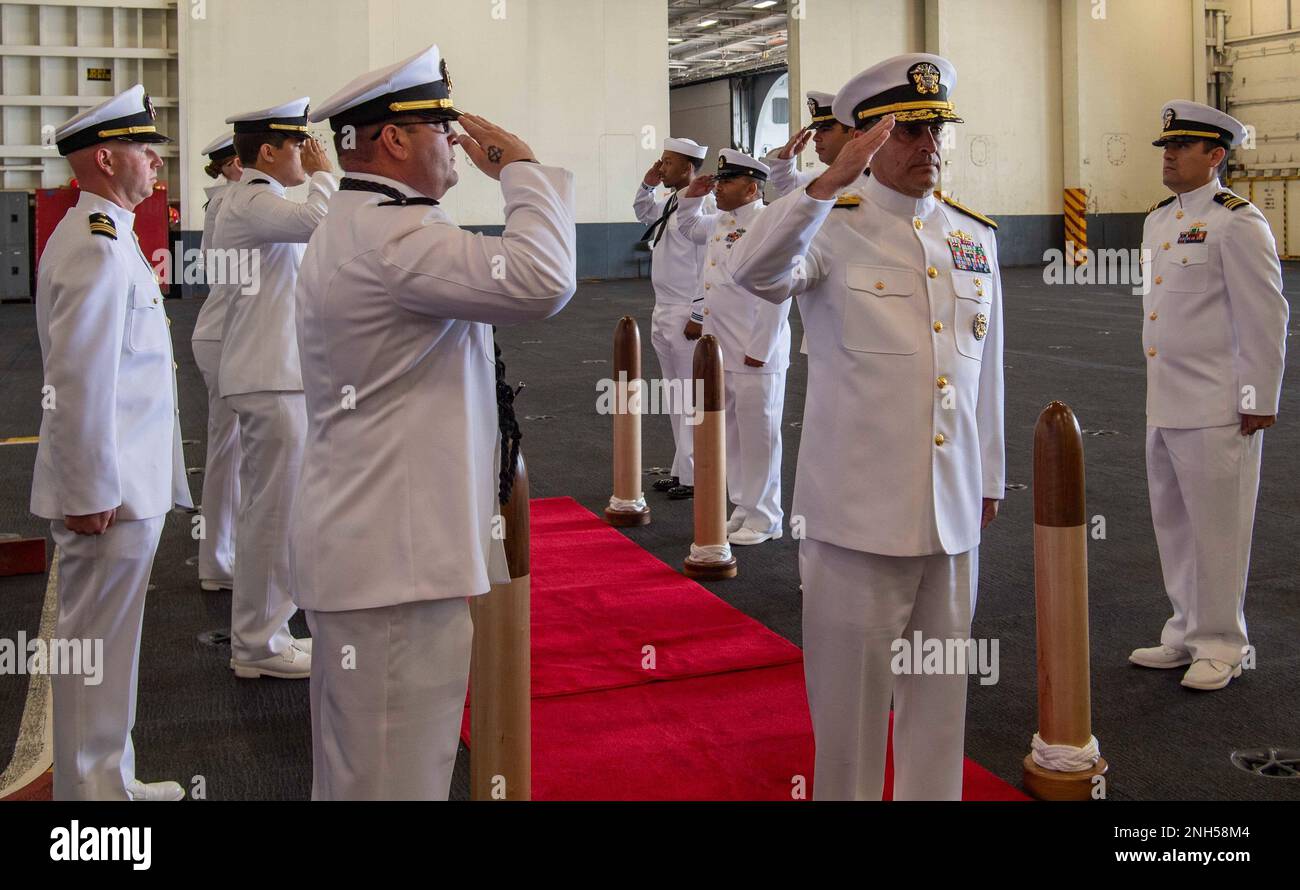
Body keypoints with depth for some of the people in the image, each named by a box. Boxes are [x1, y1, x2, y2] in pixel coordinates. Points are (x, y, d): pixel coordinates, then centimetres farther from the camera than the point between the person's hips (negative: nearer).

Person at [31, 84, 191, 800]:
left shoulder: (103, 236, 15)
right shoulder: (99, 247, -18)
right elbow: (81, 380, -23)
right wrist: (91, 492, -22)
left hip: (126, 483, 10)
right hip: (110, 491, -10)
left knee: (102, 639, 18)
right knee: (95, 644, 0)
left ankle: (108, 777, 31)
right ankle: (91, 787, 11)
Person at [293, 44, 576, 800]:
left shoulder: (359, 228, 18)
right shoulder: (388, 235, -18)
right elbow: (542, 280, -29)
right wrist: (519, 166, -12)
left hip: (380, 544, 11)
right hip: (395, 556, -11)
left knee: (361, 768, 20)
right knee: (395, 774, -2)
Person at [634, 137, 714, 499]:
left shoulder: (703, 205, -15)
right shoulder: (668, 203, 11)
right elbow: (642, 211, 34)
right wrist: (647, 185, 15)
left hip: (688, 315, -10)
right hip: (663, 312, 10)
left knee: (693, 397, -4)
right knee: (675, 397, 16)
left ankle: (696, 477, 3)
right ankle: (682, 470, 25)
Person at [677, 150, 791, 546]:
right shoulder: (719, 223, 12)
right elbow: (688, 226, 35)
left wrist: (760, 350, -19)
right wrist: (692, 196, 15)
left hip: (753, 355, -9)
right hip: (719, 351, 9)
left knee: (758, 439, 2)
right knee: (731, 437, 16)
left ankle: (763, 520, 13)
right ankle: (744, 509, 28)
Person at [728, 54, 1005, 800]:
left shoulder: (976, 235, 10)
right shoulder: (833, 225, -5)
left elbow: (988, 366, 16)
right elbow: (756, 270, -27)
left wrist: (990, 478, 18)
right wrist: (835, 178, -35)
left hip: (954, 506, 5)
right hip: (861, 505, -4)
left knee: (941, 683, 15)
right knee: (853, 682, 6)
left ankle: (933, 794, 30)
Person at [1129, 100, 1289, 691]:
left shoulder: (1237, 222, -11)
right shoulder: (1158, 220, 14)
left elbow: (1265, 316, -13)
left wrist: (1260, 400, -13)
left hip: (1217, 410, -8)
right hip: (1163, 405, 8)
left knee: (1217, 530, 2)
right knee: (1173, 527, 15)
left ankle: (1221, 646, 14)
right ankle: (1187, 633, 28)